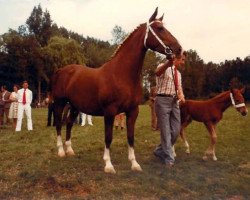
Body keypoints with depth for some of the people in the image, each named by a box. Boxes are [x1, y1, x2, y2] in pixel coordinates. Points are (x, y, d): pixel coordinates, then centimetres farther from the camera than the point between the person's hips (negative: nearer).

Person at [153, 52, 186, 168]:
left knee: (176, 130, 7)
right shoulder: (164, 67, -6)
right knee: (165, 130, -4)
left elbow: (179, 87, 17)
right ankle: (169, 158, 7)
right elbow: (157, 72, -30)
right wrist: (169, 63, -51)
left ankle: (160, 151, 25)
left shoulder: (178, 73, 19)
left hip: (174, 101, 8)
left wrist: (181, 96, -8)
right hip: (163, 100, -8)